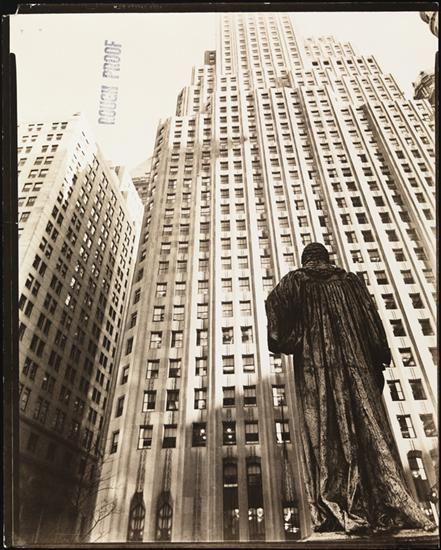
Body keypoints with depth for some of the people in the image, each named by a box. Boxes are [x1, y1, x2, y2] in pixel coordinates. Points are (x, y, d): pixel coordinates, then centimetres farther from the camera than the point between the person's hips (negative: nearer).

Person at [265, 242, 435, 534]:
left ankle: (333, 509, -2)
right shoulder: (350, 280, 15)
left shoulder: (296, 280, 9)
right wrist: (381, 357, 9)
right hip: (356, 360, 2)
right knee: (369, 429, 4)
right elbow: (371, 318, 8)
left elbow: (274, 302, -10)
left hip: (314, 363, -2)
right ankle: (390, 505, 4)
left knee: (324, 432, -1)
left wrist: (285, 340, -2)